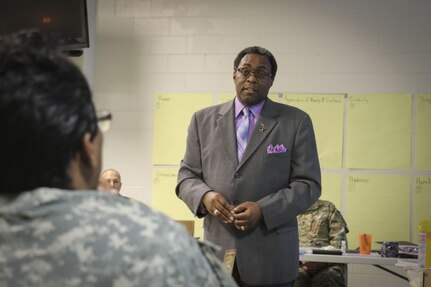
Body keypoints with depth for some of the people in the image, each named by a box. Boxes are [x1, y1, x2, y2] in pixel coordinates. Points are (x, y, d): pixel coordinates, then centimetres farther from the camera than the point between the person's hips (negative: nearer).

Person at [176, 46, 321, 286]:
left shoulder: (296, 121, 2)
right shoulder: (204, 120, 9)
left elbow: (308, 184, -2)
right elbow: (187, 175, 11)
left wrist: (264, 210, -15)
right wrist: (205, 196, -11)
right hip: (218, 249, 2)